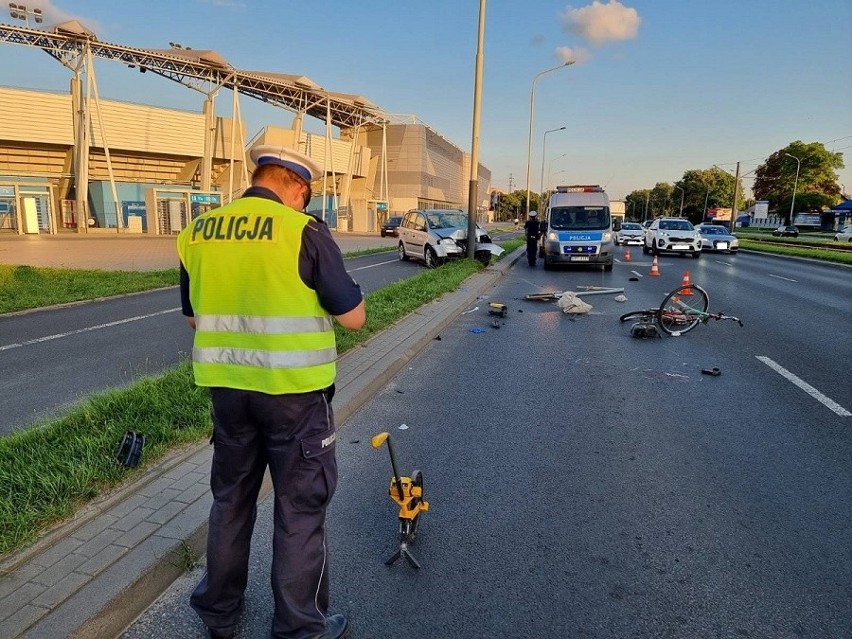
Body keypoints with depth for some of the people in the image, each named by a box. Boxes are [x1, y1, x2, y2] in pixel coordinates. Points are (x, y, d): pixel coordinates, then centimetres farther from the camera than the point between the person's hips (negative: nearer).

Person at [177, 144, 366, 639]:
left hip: (227, 387, 6)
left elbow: (194, 316, 12)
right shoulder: (304, 232, -14)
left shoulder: (198, 232, 3)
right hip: (294, 390, -5)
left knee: (231, 498, 23)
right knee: (301, 506, 11)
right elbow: (354, 317, -11)